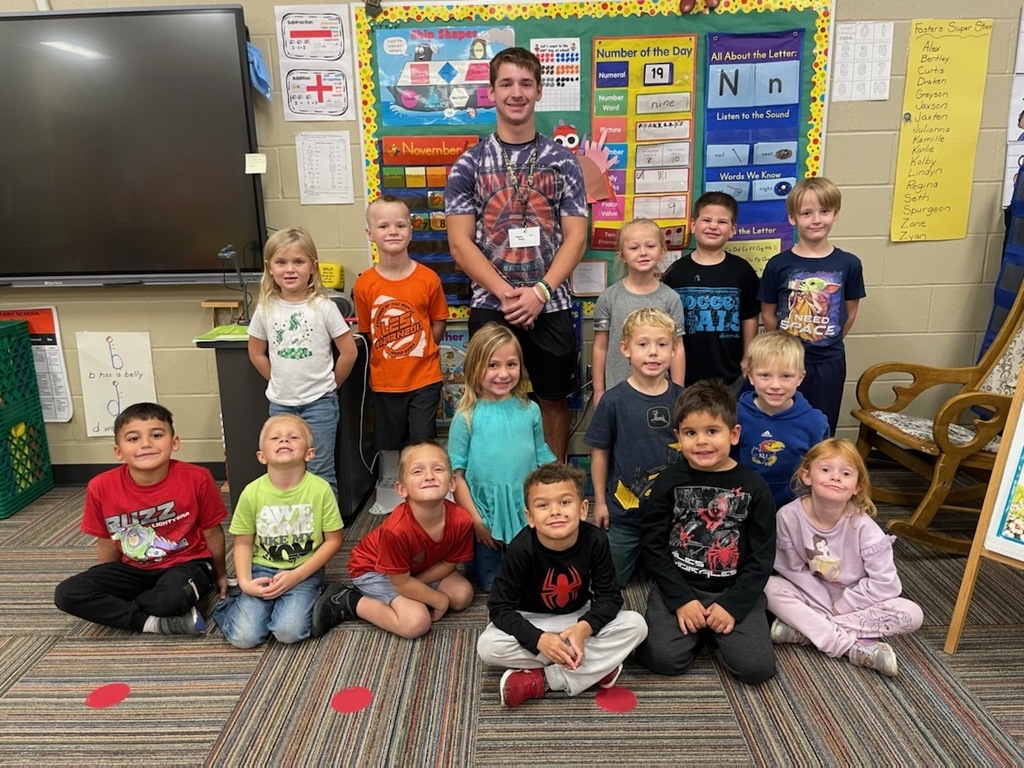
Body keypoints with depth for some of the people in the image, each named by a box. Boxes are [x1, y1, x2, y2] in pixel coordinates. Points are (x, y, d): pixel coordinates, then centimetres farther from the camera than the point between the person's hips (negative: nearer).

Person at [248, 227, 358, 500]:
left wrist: (329, 385, 1)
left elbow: (349, 351, -6)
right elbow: (256, 353, 10)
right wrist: (281, 382, 7)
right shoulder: (266, 309, -1)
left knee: (320, 473, 4)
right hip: (280, 403, 4)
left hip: (319, 403, -3)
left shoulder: (323, 306, -10)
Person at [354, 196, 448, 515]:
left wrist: (419, 351, -4)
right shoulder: (365, 285, -8)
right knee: (389, 441, 19)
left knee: (423, 440, 8)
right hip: (384, 379, 2)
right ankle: (388, 489, 39)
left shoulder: (428, 279, -10)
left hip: (424, 377, -2)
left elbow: (438, 323, 1)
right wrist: (389, 353, -1)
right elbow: (366, 331, 3)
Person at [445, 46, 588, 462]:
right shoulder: (469, 164, 2)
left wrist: (539, 292, -15)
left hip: (550, 305, 1)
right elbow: (460, 244, -5)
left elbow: (575, 236, -2)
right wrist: (507, 294, -15)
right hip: (490, 306, 0)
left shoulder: (562, 161, 4)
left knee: (553, 399, 12)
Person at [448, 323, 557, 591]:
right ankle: (467, 558, 41)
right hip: (486, 514, -2)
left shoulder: (529, 410, -3)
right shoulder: (467, 417, -13)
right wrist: (475, 520, -10)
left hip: (527, 512, 2)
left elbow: (543, 459, 5)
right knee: (488, 583, 13)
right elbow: (457, 474, -10)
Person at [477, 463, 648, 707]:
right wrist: (538, 639, -37)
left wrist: (584, 627, -34)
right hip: (532, 621, -2)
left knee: (636, 625, -21)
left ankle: (540, 681, -22)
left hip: (580, 618, 2)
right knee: (488, 646, -30)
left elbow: (609, 596, -15)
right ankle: (598, 666, -19)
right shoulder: (522, 549, -26)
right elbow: (499, 607, -22)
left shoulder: (595, 540, -22)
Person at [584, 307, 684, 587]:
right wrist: (600, 501, -3)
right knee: (612, 580, 14)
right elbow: (599, 452, -6)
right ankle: (635, 555, 40)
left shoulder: (682, 399, -6)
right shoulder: (614, 401, -14)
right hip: (624, 512, -1)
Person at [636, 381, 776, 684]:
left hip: (735, 591, 1)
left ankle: (713, 632, 13)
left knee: (757, 667, -16)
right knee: (664, 658, -19)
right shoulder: (669, 481, -4)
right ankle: (696, 630, 13)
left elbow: (762, 555, -2)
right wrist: (681, 599, -11)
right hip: (678, 586, 0)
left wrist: (733, 604, -11)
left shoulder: (753, 487, -3)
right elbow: (653, 545, -3)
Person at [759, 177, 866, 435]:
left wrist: (829, 343, 10)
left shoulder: (849, 264, -4)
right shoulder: (778, 265, -8)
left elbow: (850, 312, 7)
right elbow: (768, 313, 0)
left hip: (829, 364, 1)